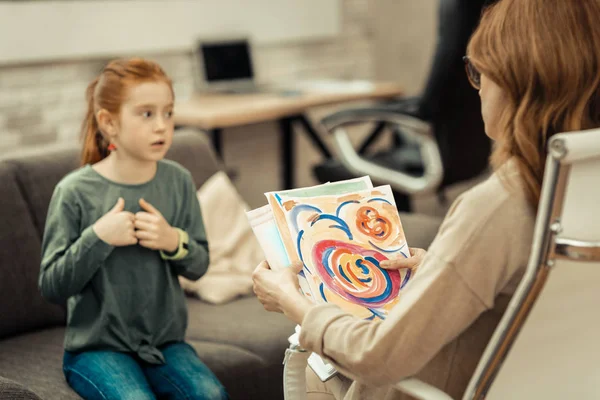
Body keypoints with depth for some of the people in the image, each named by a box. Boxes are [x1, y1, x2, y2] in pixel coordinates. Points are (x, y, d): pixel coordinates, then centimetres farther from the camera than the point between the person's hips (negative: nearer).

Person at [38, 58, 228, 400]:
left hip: (165, 340, 3)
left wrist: (174, 241, -14)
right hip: (96, 346, -3)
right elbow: (52, 286, -9)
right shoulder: (76, 192, -10)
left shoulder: (178, 181, 1)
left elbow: (199, 266, 7)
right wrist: (97, 238, -22)